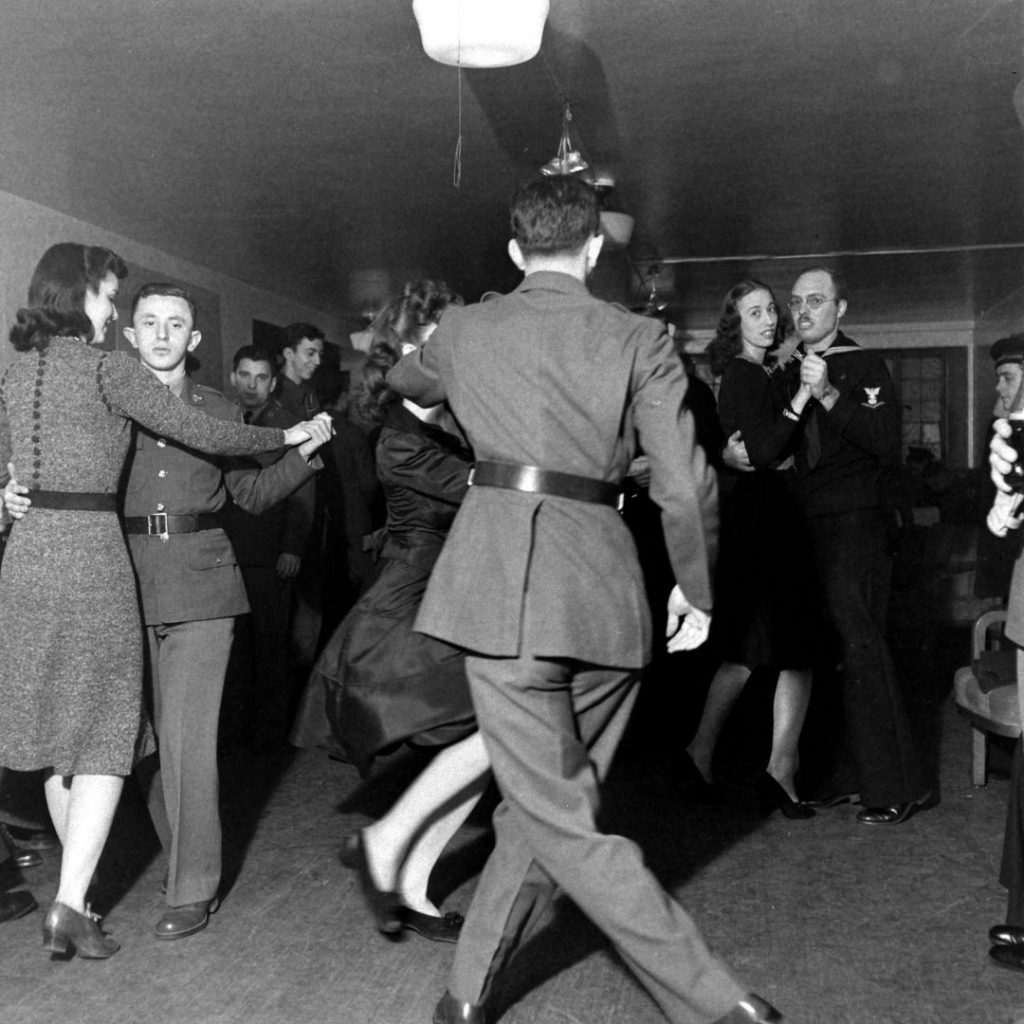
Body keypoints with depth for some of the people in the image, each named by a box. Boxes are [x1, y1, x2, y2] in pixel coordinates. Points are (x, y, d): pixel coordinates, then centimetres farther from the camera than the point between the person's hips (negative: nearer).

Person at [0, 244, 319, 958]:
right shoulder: (106, 369, -8)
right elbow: (201, 433, -8)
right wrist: (286, 436, 1)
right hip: (90, 554, -7)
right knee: (103, 731, 0)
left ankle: (75, 889, 25)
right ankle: (70, 904, -4)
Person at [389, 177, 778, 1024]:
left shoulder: (466, 330, 9)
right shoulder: (641, 340, 5)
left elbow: (405, 382, 32)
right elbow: (686, 485, -3)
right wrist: (695, 588, 11)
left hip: (503, 577, -2)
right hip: (606, 584, 2)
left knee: (560, 821, 2)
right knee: (544, 803, 17)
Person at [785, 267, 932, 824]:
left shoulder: (864, 367, -3)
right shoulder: (790, 372, 16)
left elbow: (887, 445, -17)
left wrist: (829, 396, -23)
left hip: (853, 526, -6)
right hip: (808, 527, 7)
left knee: (860, 650, -7)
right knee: (833, 652, 9)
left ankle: (900, 785, 2)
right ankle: (858, 773, 19)